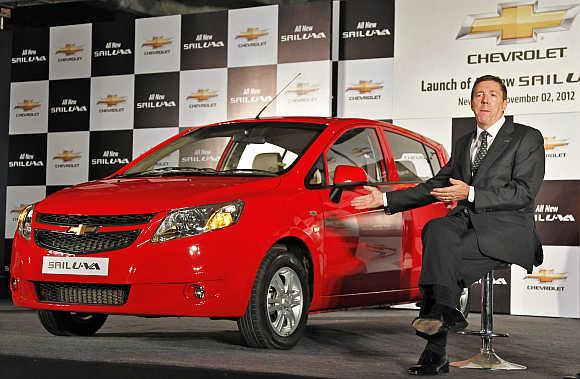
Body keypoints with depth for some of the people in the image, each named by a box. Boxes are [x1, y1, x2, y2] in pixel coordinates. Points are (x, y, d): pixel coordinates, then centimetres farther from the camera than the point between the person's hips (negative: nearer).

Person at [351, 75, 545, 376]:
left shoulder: (527, 138, 6)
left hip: (508, 229, -5)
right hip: (466, 221, 5)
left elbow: (524, 193, -7)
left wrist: (470, 194, -17)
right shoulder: (463, 144, 25)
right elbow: (434, 187, 26)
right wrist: (385, 199, 17)